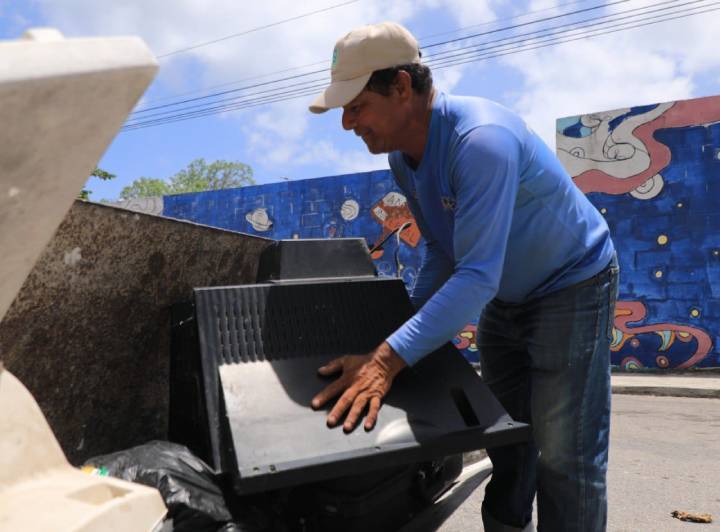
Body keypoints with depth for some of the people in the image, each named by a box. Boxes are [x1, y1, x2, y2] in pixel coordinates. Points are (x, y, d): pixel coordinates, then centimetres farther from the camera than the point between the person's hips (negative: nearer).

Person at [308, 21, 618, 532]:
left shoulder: (481, 139, -33)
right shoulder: (403, 154, -6)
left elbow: (476, 276, -38)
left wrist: (388, 359, -43)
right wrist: (408, 319, -1)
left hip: (572, 284, -8)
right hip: (505, 296, 8)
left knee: (565, 455, -8)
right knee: (504, 438, 14)